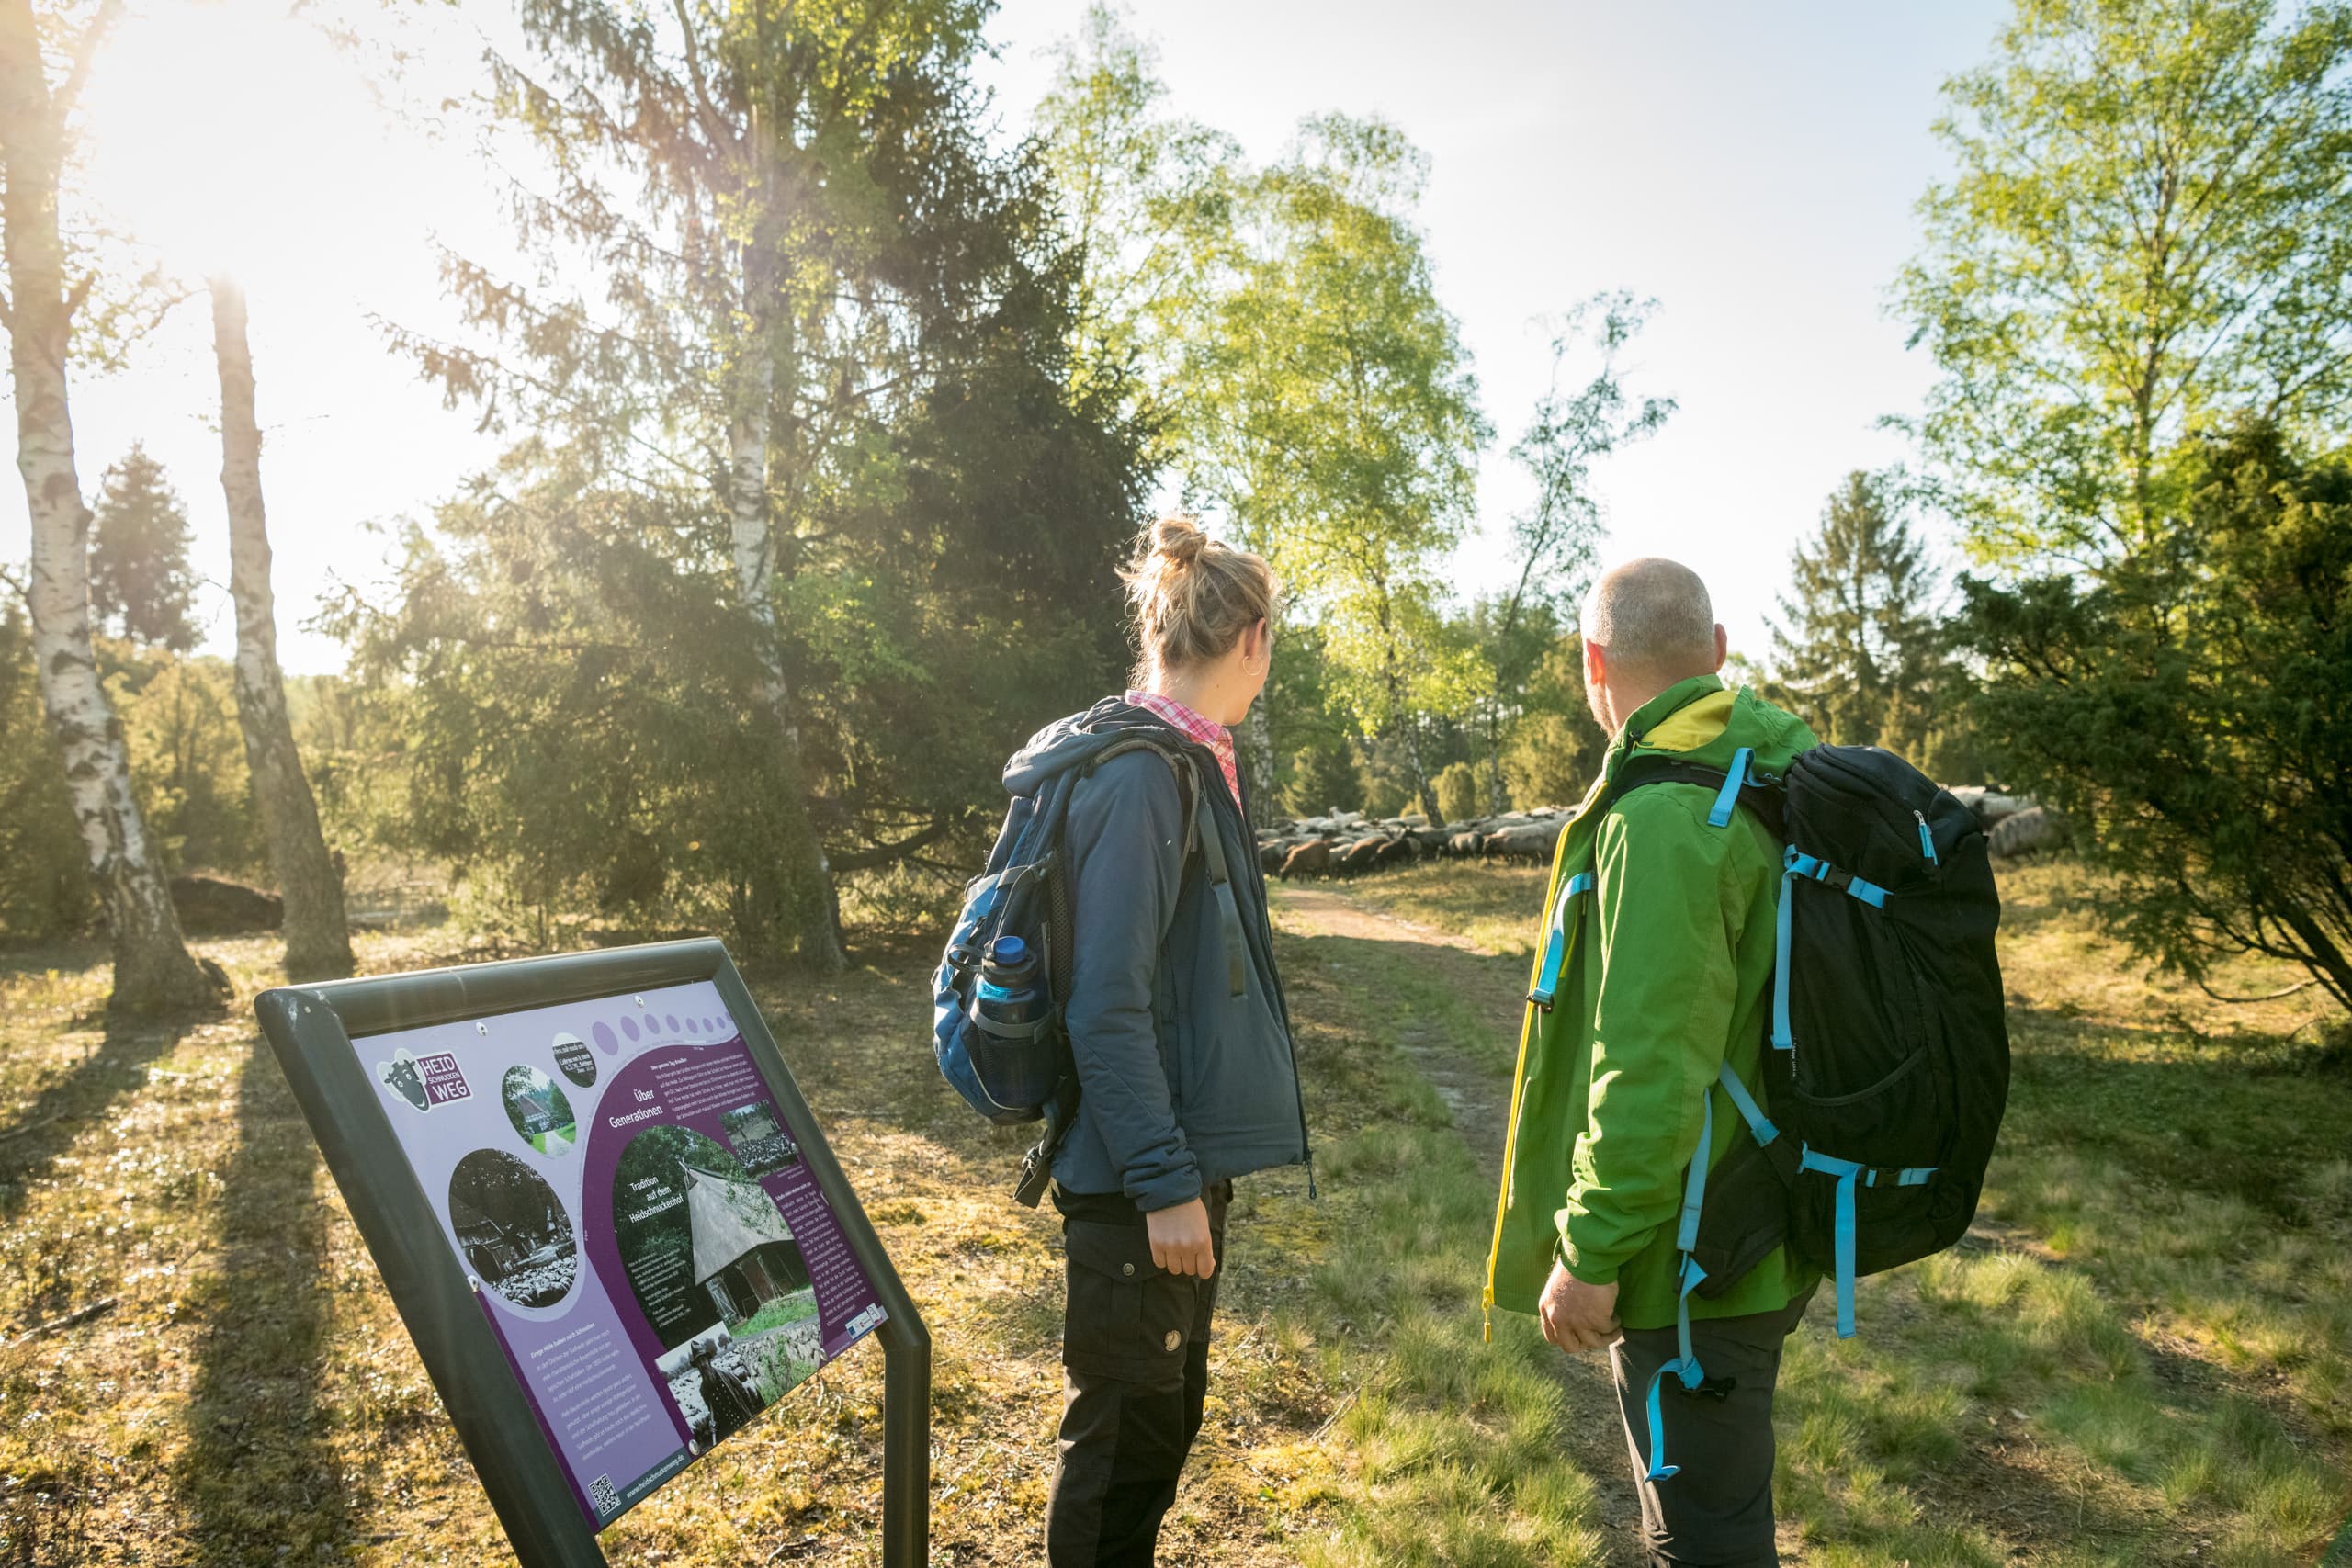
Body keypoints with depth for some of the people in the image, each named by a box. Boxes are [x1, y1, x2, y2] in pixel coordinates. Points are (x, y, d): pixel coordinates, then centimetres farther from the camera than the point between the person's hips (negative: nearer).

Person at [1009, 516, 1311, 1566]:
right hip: (1137, 1178, -10)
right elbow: (1105, 1006, -24)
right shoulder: (1135, 776, -20)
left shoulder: (1199, 766, 10)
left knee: (1170, 1409, 22)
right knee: (1125, 1431, 7)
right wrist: (1166, 1182, -21)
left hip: (1187, 1157, 10)